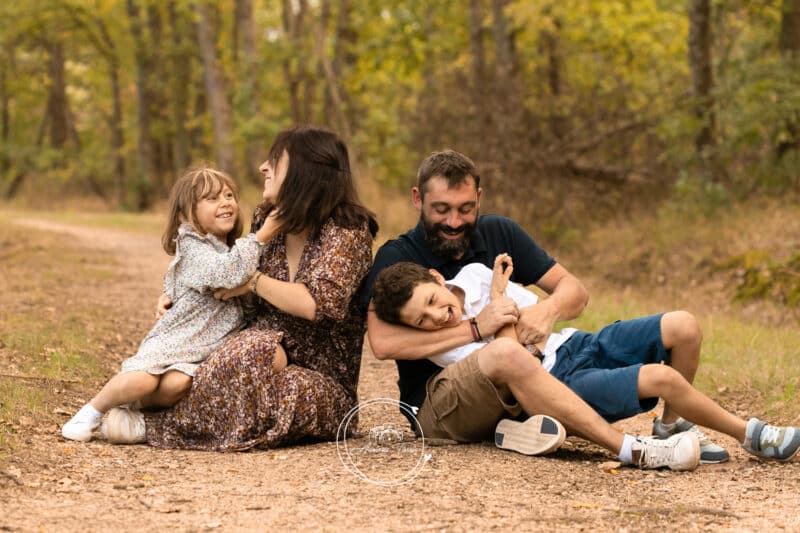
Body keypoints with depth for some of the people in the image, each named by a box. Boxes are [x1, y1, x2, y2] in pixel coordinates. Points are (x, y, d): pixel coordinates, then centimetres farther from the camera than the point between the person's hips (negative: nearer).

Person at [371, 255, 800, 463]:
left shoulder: (474, 275, 3)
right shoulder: (443, 347, -12)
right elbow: (513, 360, -18)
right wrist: (498, 300, -11)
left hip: (579, 343, 6)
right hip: (562, 383, -6)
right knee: (662, 378, -29)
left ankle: (673, 425, -2)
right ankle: (752, 436, -9)